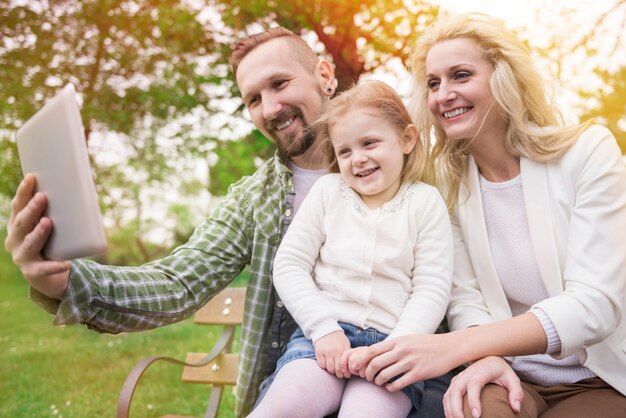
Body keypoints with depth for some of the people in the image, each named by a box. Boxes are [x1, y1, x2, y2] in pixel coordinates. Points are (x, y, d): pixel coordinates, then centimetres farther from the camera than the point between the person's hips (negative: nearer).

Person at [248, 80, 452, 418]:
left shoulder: (425, 202, 7)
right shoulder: (327, 191, 10)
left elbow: (432, 290, 1)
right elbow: (288, 266, 6)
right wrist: (324, 329, -7)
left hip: (392, 341, -1)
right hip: (324, 333, 1)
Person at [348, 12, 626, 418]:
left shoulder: (588, 152, -11)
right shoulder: (449, 184, 0)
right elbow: (465, 298, -3)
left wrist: (455, 346, -31)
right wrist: (488, 356, -28)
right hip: (513, 377, 2)